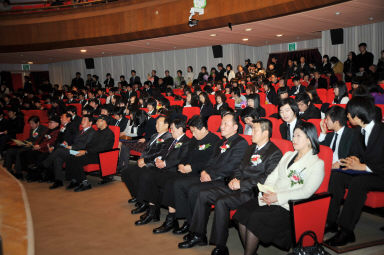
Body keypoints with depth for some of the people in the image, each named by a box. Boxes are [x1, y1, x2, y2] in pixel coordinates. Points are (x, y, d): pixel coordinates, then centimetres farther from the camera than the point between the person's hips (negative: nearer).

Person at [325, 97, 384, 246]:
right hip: (363, 173, 8)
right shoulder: (359, 131, 7)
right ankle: (332, 222, -15)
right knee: (336, 175, -14)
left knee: (358, 182, -34)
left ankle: (346, 230, -30)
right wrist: (353, 160, -9)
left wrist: (362, 166, -26)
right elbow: (353, 152, 14)